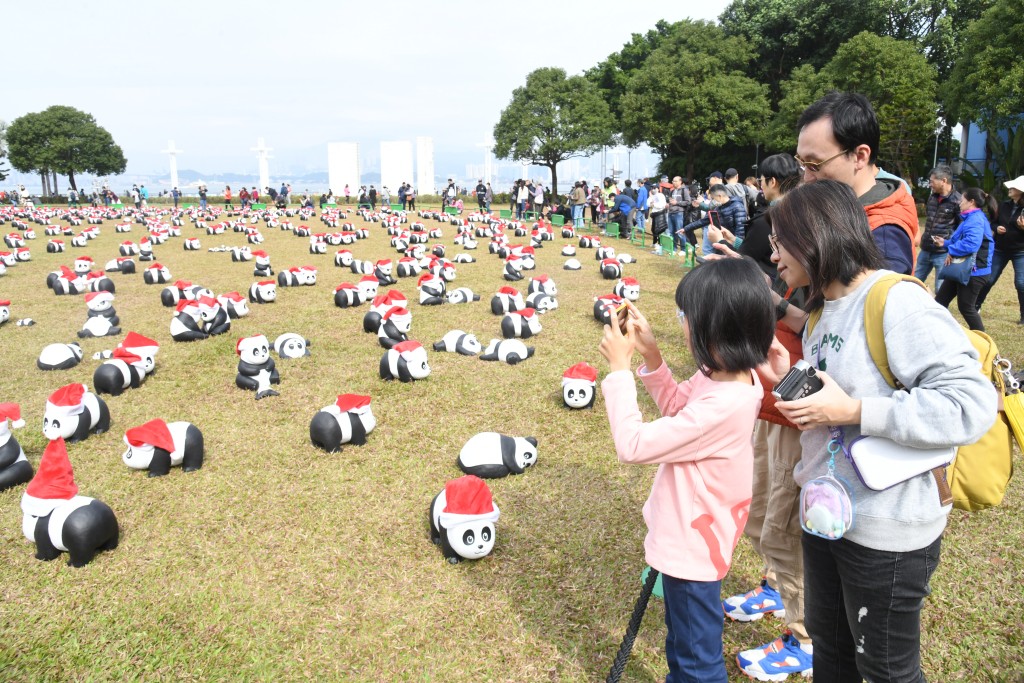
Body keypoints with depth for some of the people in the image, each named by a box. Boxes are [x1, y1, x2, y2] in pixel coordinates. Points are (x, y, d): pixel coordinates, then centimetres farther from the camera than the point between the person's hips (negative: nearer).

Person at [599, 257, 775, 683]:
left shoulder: (721, 406, -36)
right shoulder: (724, 375, -7)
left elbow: (633, 445, -30)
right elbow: (677, 407, 12)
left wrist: (619, 369, -23)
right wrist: (651, 357, -3)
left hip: (692, 547, -9)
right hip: (688, 536, 9)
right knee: (683, 641, 32)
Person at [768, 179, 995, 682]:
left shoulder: (898, 302, -20)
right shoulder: (821, 309, 7)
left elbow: (972, 405, -28)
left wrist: (853, 411, -27)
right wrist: (788, 377, 1)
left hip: (887, 530, -8)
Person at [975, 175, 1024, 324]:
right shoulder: (1004, 205, 2)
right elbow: (994, 222, 12)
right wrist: (997, 228, -9)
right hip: (1000, 249, 4)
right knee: (988, 280, 8)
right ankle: (976, 306, 24)